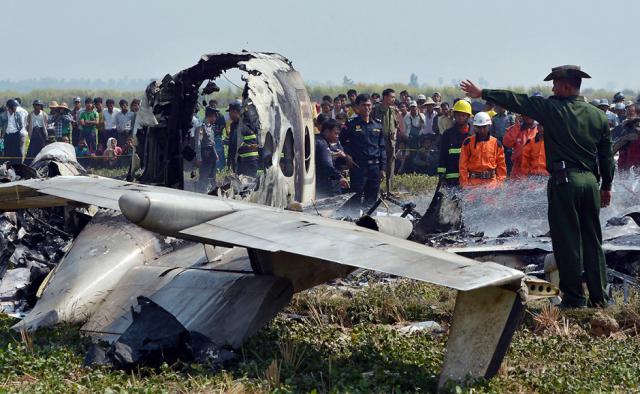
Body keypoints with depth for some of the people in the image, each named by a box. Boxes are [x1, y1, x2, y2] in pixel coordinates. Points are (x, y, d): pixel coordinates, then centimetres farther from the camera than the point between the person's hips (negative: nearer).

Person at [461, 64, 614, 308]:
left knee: (567, 240, 1)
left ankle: (574, 298, 3)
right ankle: (599, 297, 12)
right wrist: (607, 186, 22)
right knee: (592, 240, 10)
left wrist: (482, 94, 5)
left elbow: (518, 101, -2)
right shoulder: (599, 116, 9)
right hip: (590, 180, 5)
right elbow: (607, 156, 13)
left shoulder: (553, 109, -6)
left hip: (564, 181, -5)